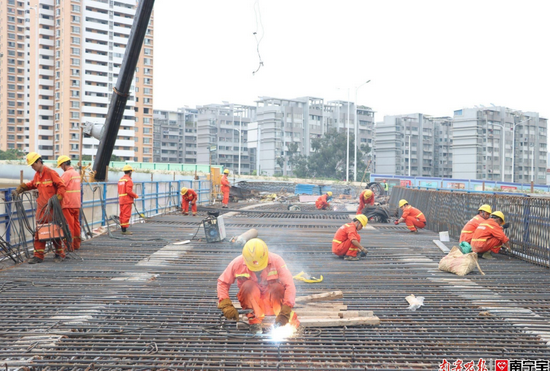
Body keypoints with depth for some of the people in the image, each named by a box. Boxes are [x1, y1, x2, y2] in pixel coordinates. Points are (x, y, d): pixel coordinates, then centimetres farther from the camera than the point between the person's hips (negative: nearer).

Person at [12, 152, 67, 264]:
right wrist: (20, 189, 23)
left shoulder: (51, 173, -10)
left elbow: (61, 186, -11)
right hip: (41, 207, 7)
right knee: (39, 231, 3)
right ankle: (38, 255, 6)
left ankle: (60, 254, 13)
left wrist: (57, 198, -18)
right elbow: (31, 184, 32)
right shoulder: (37, 175, 13)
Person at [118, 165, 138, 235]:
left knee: (122, 215, 11)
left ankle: (123, 229, 15)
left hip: (121, 200, 9)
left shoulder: (120, 180, 16)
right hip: (127, 200, -9)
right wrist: (135, 196, -6)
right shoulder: (128, 180, -12)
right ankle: (125, 230, -10)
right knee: (126, 215, -8)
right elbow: (129, 191, -21)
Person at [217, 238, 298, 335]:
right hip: (251, 301, 0)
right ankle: (255, 322, -28)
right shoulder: (238, 263, -15)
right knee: (248, 285, -30)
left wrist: (285, 311, -35)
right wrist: (226, 305, -20)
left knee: (278, 287, -31)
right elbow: (222, 283, -5)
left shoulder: (276, 261, -18)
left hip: (272, 300, 0)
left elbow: (290, 285, -24)